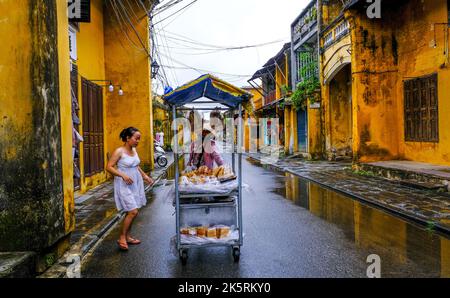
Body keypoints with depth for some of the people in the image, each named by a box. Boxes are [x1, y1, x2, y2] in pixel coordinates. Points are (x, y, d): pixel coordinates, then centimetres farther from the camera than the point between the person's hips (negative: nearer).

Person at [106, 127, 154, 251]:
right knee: (133, 212, -11)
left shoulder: (134, 150, 8)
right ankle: (122, 238, 5)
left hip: (135, 183, 7)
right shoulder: (119, 151, -14)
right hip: (124, 185, -7)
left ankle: (127, 236, 25)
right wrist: (123, 175, -24)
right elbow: (109, 167, -15)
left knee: (132, 212, 11)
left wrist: (145, 176, 11)